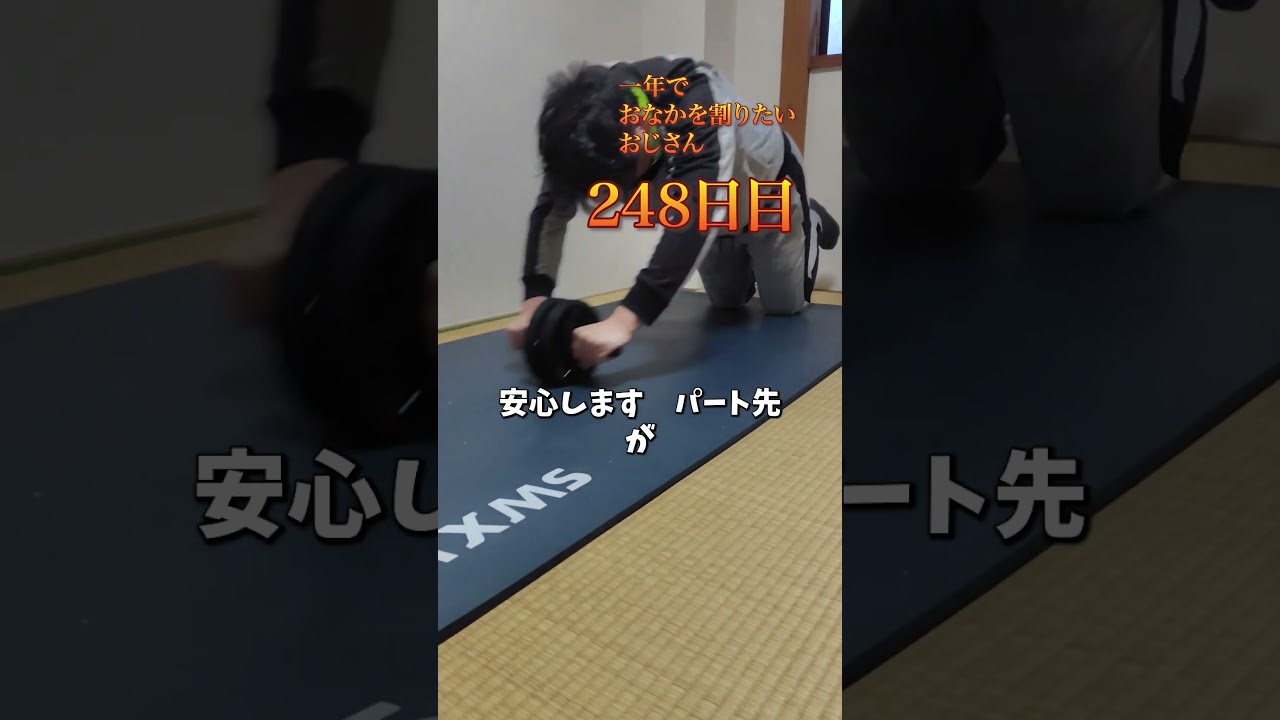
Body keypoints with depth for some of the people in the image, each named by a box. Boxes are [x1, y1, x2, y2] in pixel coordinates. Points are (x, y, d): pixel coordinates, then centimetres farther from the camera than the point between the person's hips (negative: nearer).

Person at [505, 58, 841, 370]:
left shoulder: (699, 102, -49)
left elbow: (697, 213, -59)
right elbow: (552, 209, -25)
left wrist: (625, 320, -68)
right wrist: (535, 300, -42)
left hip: (767, 186, -4)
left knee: (784, 305, 8)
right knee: (727, 303, 18)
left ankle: (809, 224, 35)